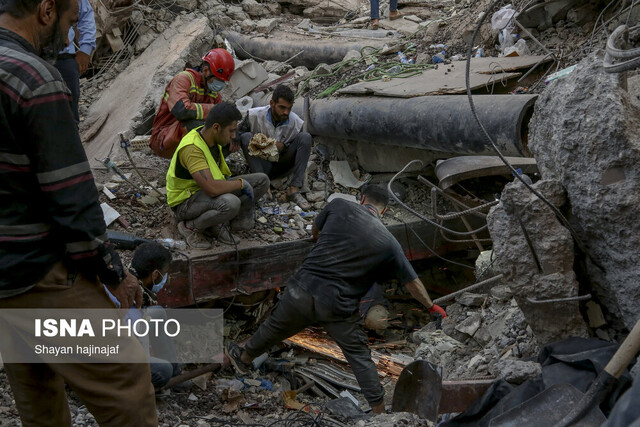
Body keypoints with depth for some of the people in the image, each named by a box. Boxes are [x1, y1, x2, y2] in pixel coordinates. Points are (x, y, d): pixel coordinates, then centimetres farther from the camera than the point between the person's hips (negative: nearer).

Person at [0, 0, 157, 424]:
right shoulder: (35, 80, -20)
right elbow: (72, 199, -19)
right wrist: (113, 273, -7)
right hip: (36, 276, -9)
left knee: (36, 388, 22)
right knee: (122, 378, 1)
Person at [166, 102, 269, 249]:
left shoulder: (212, 138, 0)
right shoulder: (192, 148, -29)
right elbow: (212, 189, -38)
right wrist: (241, 183, -23)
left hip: (207, 192, 10)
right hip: (186, 202, -9)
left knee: (262, 180, -1)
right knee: (231, 203, -40)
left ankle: (216, 225, -1)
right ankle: (190, 226, -12)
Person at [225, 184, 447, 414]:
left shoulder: (339, 205, 2)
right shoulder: (388, 243, 3)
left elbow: (315, 232, 20)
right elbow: (412, 282, 9)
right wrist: (432, 306, 26)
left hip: (303, 289, 1)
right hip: (338, 306, -1)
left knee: (275, 328, 25)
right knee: (359, 357, 13)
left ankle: (243, 358, 51)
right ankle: (380, 411, 16)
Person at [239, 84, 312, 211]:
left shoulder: (296, 123, -8)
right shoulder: (254, 115, -12)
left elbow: (301, 146, 4)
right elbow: (238, 134, -1)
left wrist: (284, 146, -18)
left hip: (280, 166, 1)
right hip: (260, 164, -1)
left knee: (305, 137, -18)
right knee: (246, 137, -26)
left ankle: (294, 189, -27)